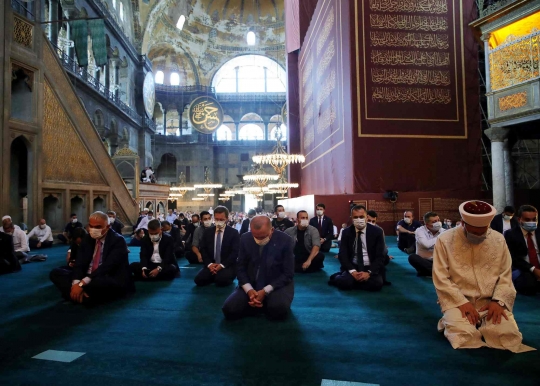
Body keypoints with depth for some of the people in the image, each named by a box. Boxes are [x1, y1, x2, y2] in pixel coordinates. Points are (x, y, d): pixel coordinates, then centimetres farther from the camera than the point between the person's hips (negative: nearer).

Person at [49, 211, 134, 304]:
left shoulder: (118, 240, -10)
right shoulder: (87, 239, 10)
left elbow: (107, 266, -22)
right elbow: (79, 263, -1)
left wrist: (82, 283, -28)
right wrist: (76, 283, -21)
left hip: (112, 282, -7)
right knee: (55, 273, -4)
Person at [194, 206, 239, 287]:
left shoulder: (234, 233, -1)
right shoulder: (207, 232, 9)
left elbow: (235, 252, -8)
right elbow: (203, 249, 6)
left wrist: (222, 265, -19)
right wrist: (209, 264, -12)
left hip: (227, 266, -3)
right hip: (211, 265, 3)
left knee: (221, 281, -32)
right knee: (198, 280, -20)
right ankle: (215, 277, 7)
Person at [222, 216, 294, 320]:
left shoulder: (285, 241, -14)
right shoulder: (245, 239, -5)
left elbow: (288, 273, -11)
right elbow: (240, 268, 1)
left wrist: (265, 291, -21)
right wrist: (249, 290, -17)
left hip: (278, 285, -3)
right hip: (251, 285, 3)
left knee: (278, 309, -34)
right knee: (229, 309, -18)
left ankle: (267, 304, 3)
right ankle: (263, 303, 7)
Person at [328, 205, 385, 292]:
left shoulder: (377, 231, -3)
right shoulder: (346, 232, 2)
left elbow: (380, 256, -6)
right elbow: (343, 255, -3)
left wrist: (369, 272, -21)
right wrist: (352, 271, -20)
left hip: (371, 268, 0)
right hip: (352, 267, 0)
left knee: (376, 283, -32)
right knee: (344, 282, -30)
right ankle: (340, 276, 4)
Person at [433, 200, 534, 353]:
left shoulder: (499, 239, 6)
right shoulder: (445, 240, -6)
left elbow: (505, 276, 6)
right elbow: (441, 279, -8)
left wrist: (498, 301, -11)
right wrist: (462, 302, -17)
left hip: (491, 302, 4)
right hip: (458, 301, -3)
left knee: (508, 336, -22)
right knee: (464, 336, -29)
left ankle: (480, 325, 8)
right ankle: (454, 321, 5)